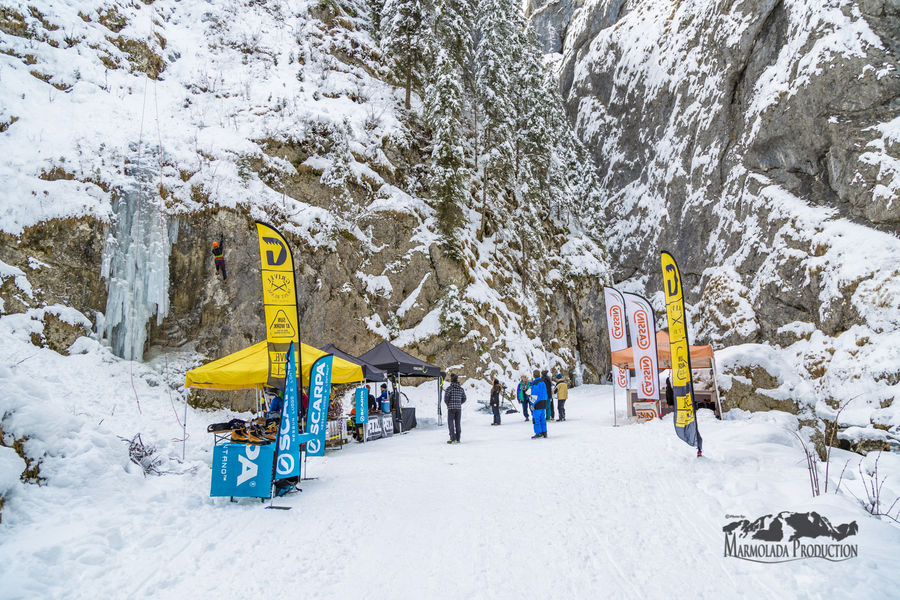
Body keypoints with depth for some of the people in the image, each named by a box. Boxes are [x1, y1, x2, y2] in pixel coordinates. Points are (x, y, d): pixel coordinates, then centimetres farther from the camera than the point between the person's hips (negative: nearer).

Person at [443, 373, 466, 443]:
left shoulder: (449, 388, -9)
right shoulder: (461, 388, 5)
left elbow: (446, 398, -11)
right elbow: (464, 399, 10)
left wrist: (448, 405, 8)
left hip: (451, 408, -4)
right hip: (459, 408, 4)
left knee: (450, 423, -1)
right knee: (457, 424, 10)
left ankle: (453, 439, -10)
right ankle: (458, 439, 12)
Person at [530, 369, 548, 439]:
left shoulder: (535, 383, -14)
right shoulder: (543, 382, 12)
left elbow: (534, 395, -18)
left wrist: (533, 404, -15)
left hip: (537, 404, -8)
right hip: (543, 403, 8)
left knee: (536, 419, -3)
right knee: (543, 419, 11)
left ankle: (538, 433, -4)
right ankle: (544, 432, 12)